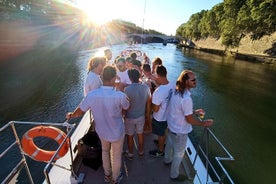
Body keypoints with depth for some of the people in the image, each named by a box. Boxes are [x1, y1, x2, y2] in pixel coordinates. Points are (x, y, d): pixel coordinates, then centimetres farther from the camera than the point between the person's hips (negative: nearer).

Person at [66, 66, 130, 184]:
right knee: (116, 156, 23)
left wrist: (70, 115, 15)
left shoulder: (91, 95, -23)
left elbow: (79, 112, -9)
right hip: (117, 133, -3)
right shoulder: (119, 96, -31)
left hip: (101, 131, 3)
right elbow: (126, 107, -8)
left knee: (105, 151, 32)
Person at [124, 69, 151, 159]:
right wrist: (147, 113, 14)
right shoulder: (146, 87, -13)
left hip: (130, 117, -3)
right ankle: (141, 151, 44)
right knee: (140, 134, 24)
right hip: (141, 116, 4)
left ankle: (130, 154, 38)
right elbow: (148, 102, -1)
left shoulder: (127, 89, -26)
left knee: (130, 136, 18)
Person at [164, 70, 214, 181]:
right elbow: (190, 120, -24)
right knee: (179, 153, 16)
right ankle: (174, 175, 40)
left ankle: (167, 160, 60)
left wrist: (194, 112, 9)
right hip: (180, 130, -8)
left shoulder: (176, 91, -7)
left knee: (170, 144, 32)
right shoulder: (186, 98, -35)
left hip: (171, 125, 8)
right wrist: (204, 123, -9)